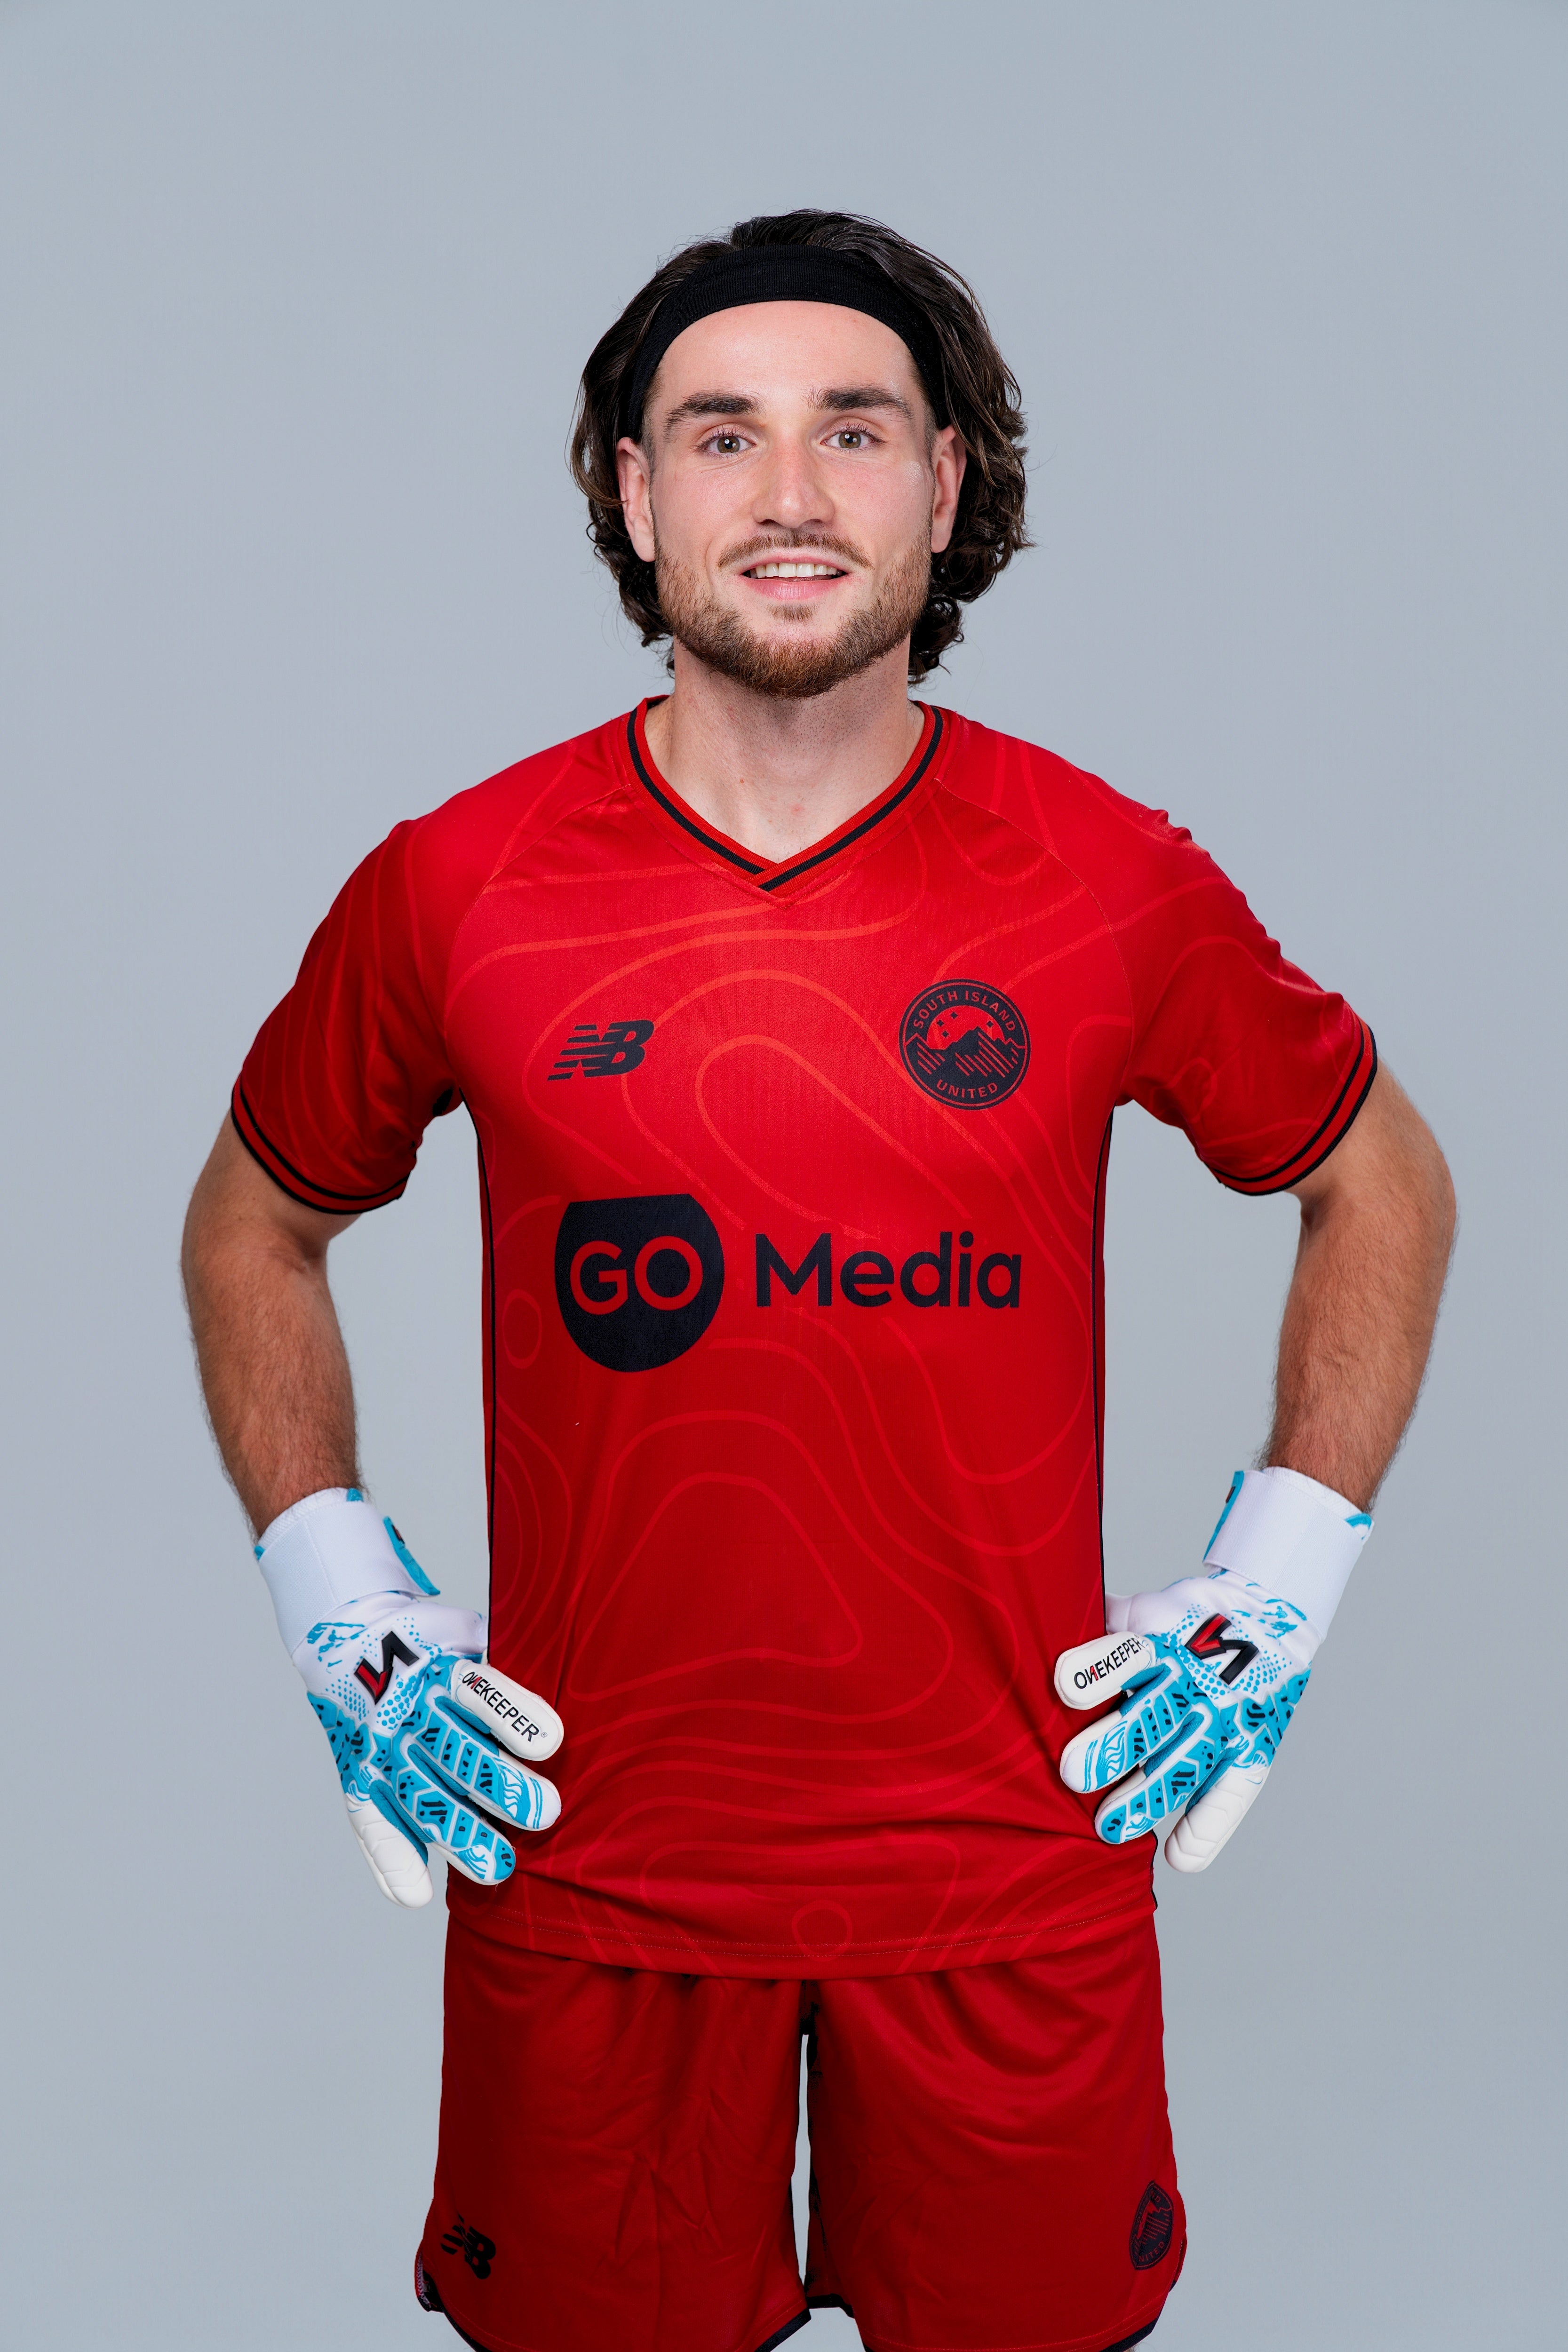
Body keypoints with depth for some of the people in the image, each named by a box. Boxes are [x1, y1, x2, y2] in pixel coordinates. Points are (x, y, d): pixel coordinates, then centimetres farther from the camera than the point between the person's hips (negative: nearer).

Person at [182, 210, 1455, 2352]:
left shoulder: (1109, 878, -7)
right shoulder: (455, 888, -6)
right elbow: (255, 1224, 11)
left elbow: (1384, 1184, 9)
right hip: (579, 1847, 0)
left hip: (1017, 1854, 0)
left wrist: (1283, 1575, 2)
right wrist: (335, 1599, 2)